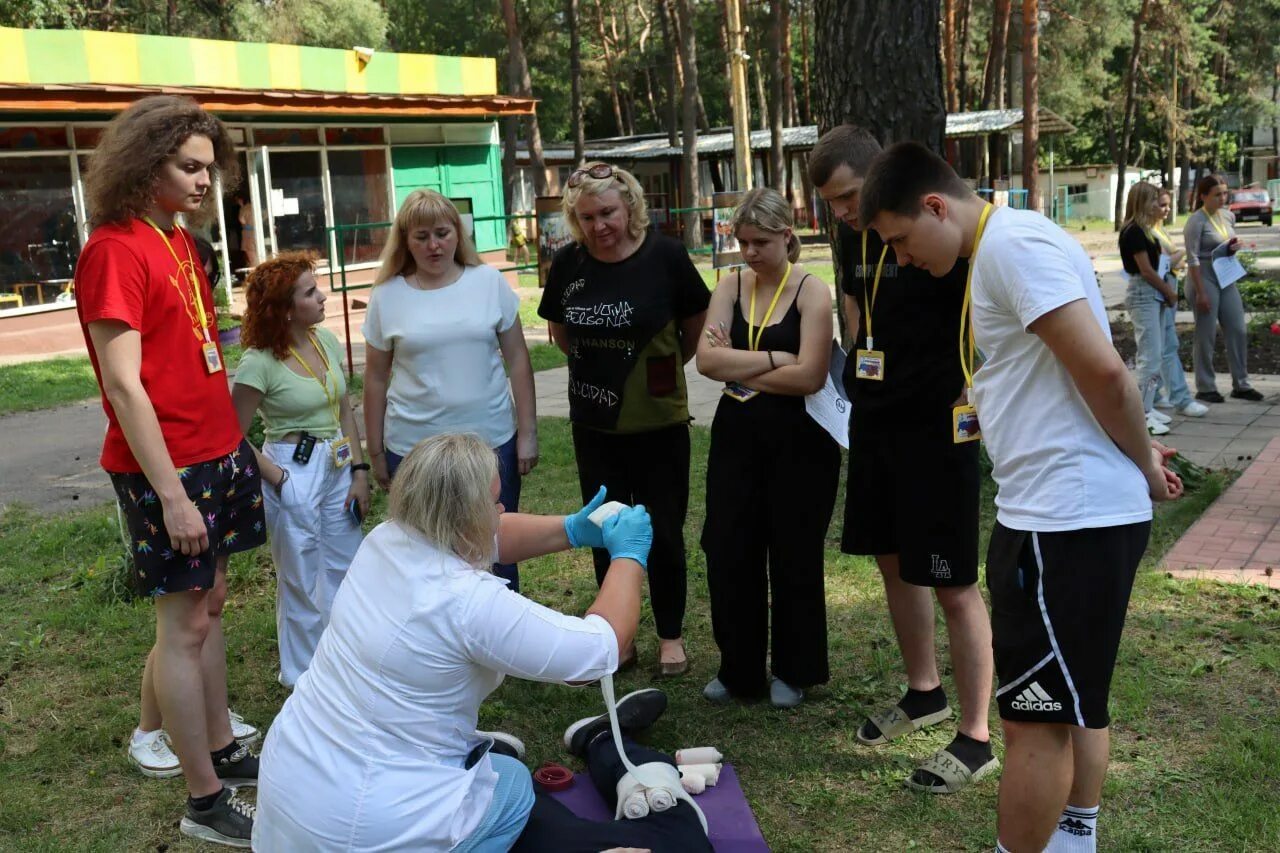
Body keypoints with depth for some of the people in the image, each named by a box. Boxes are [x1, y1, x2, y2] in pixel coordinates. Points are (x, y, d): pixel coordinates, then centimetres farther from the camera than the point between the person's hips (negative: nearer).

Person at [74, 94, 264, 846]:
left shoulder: (179, 241, 11)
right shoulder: (115, 249, -15)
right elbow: (124, 386, -19)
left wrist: (238, 445, 14)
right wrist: (171, 494, -20)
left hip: (217, 453, 8)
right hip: (168, 467, -8)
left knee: (209, 604, 15)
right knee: (186, 623, -1)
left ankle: (221, 748, 28)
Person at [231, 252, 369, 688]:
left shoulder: (327, 341, 1)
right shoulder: (259, 362, -16)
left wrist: (359, 471, 3)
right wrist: (277, 478, -11)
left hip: (338, 469, 6)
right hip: (294, 475, -6)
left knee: (345, 575, 16)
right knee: (303, 586, 9)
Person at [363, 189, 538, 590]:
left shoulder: (489, 282, -1)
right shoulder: (387, 295, -1)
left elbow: (517, 360, 2)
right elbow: (376, 379, 5)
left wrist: (528, 432, -1)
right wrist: (376, 452, 6)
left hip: (493, 440, 0)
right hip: (413, 449, 0)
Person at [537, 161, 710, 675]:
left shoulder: (665, 256, -13)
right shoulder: (568, 263, -4)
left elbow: (696, 326, 1)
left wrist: (664, 366, 8)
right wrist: (601, 365, 8)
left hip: (659, 424, -3)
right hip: (593, 425, 3)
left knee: (663, 532, 8)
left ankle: (671, 637, 26)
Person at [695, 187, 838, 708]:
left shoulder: (811, 292, -7)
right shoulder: (731, 289, 5)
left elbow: (810, 375, -18)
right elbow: (707, 360, -8)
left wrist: (738, 367, -10)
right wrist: (774, 359, -15)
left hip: (799, 440, -4)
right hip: (736, 436, 4)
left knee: (793, 557, 8)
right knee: (728, 553, 8)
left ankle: (793, 671, 26)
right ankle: (739, 669, 25)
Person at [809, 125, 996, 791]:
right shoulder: (854, 237, 6)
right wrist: (866, 374, 11)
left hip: (935, 427, -8)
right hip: (874, 420, 8)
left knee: (951, 584, -2)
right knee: (893, 561, 18)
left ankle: (975, 738, 12)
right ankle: (924, 692, 38)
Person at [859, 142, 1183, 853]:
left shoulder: (1010, 242, -16)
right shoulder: (1004, 247, 16)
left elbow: (1103, 371, -22)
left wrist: (1143, 465, -8)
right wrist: (1141, 457, 12)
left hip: (1069, 517, -11)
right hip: (1075, 512, 11)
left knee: (1036, 716, 1)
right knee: (1077, 701, 21)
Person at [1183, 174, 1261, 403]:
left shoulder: (1228, 216, 9)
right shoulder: (1196, 220, -12)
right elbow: (1193, 258, -15)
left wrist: (1234, 247, -2)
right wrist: (1200, 293, -19)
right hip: (1204, 278, -7)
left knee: (1238, 331, 7)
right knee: (1206, 336, 0)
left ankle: (1241, 385, 17)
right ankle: (1205, 388, 10)